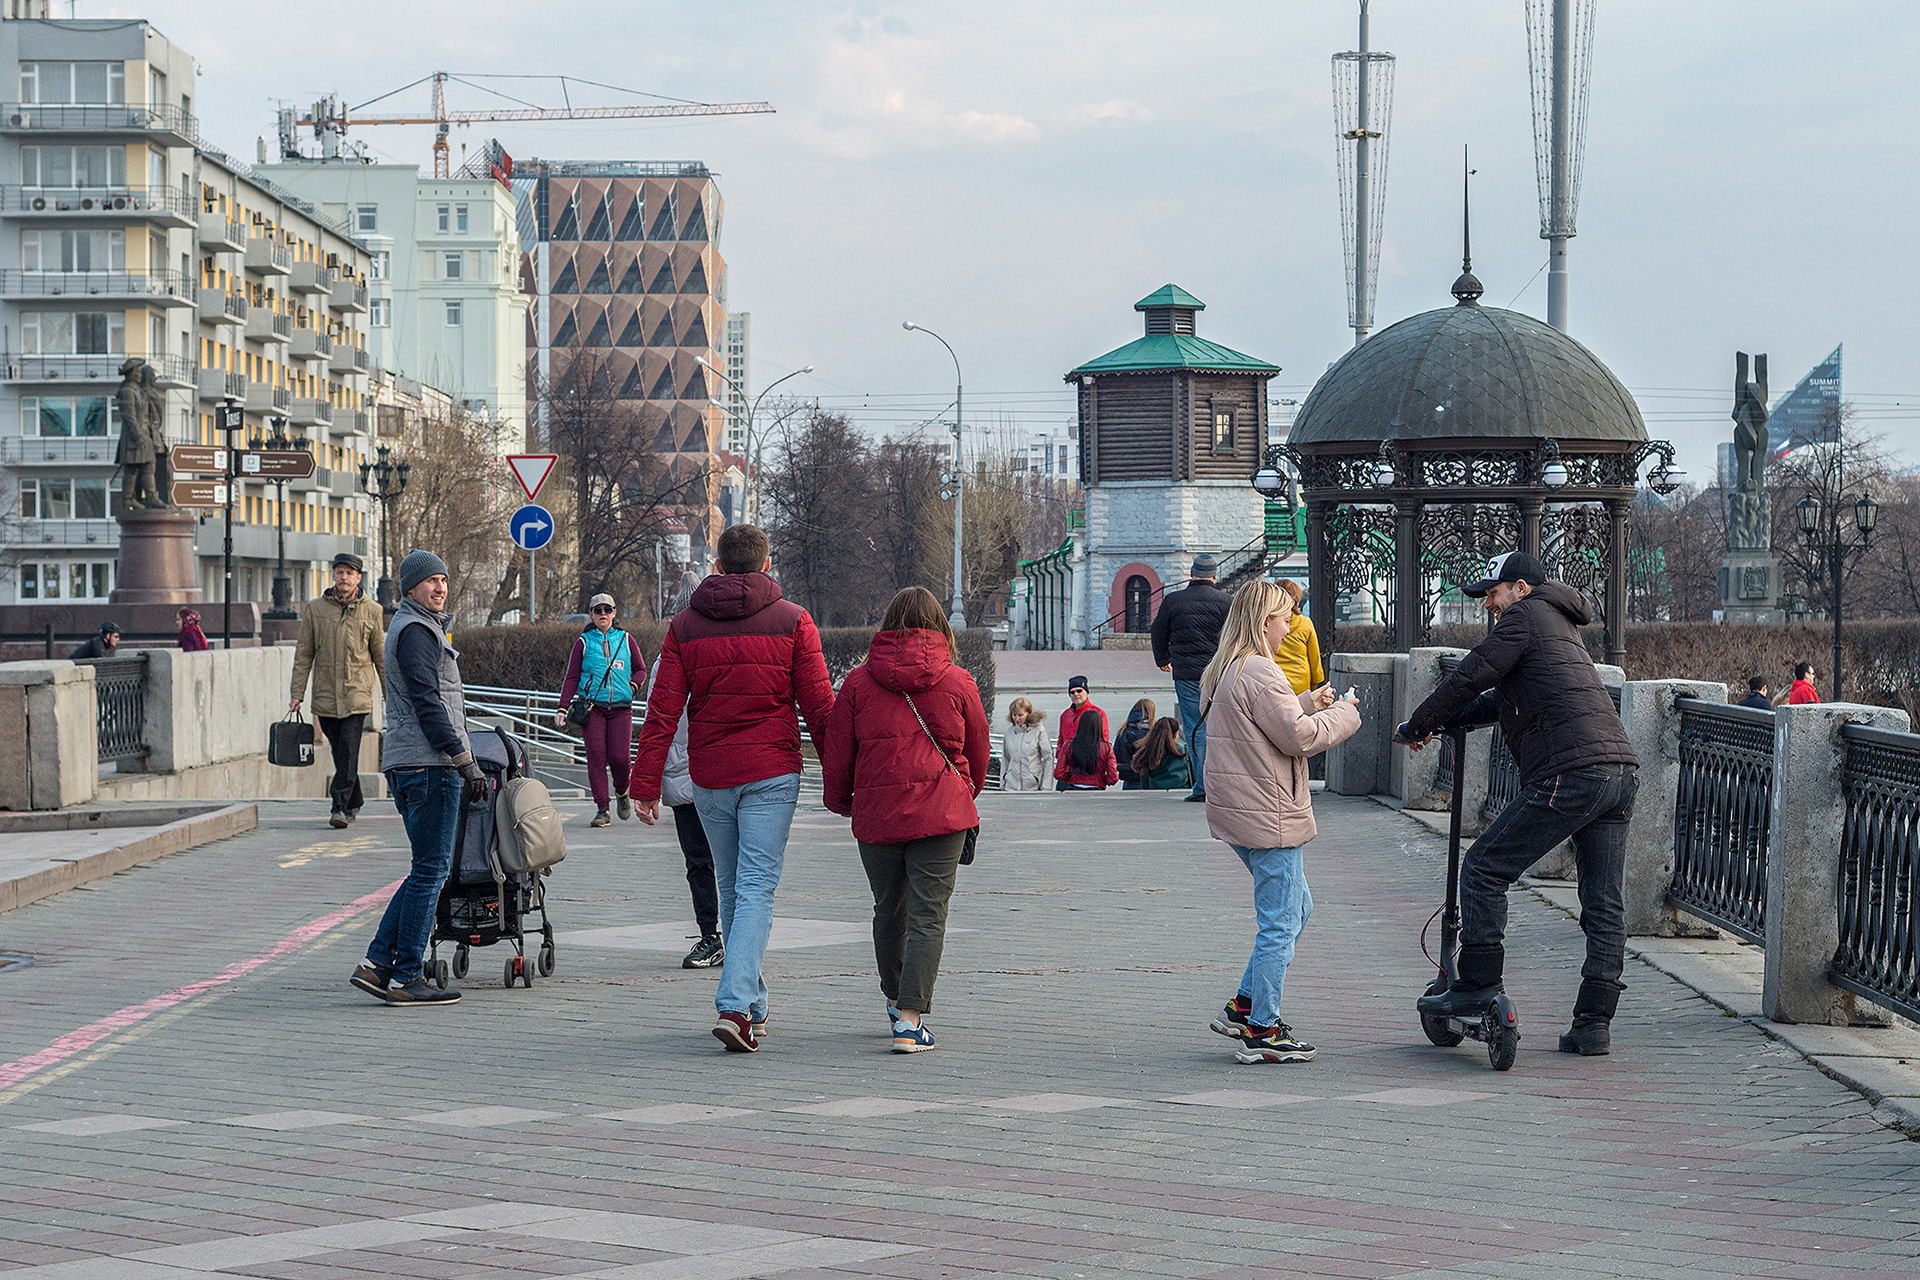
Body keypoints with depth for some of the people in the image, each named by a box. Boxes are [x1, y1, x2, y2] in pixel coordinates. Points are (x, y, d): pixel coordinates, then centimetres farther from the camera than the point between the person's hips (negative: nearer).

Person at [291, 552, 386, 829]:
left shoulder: (371, 611, 5)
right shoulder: (315, 609, 6)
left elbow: (381, 656, 11)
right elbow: (304, 654, 7)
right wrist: (297, 694, 2)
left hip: (357, 693, -2)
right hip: (325, 693, 2)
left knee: (348, 749, -13)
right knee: (340, 751, 8)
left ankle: (341, 806, -14)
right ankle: (354, 801, 24)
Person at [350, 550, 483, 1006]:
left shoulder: (423, 627, 23)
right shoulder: (416, 632, -10)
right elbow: (427, 705, -18)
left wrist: (463, 764, 26)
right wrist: (466, 763, -18)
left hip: (408, 764, 10)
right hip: (429, 765, -10)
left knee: (428, 870, 13)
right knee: (431, 870, -6)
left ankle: (377, 963, 9)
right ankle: (405, 978, -4)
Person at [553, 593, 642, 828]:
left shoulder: (625, 640, 10)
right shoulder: (583, 643, 6)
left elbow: (640, 669, 19)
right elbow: (572, 677, 6)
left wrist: (631, 687, -1)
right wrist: (562, 708, -3)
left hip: (621, 709, 0)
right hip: (592, 708, 0)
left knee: (620, 758, -10)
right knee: (596, 757, -8)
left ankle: (622, 793, 21)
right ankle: (602, 810, -4)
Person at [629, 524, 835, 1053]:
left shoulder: (685, 626, 3)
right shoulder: (792, 622, -2)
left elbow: (663, 711, -1)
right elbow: (819, 706, -4)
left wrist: (645, 784, 0)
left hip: (709, 778, 3)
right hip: (771, 774, -3)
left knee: (731, 889, 16)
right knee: (756, 891, -5)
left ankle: (751, 1004, 25)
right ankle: (735, 1006, -20)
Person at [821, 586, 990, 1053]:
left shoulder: (859, 681, 1)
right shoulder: (956, 682, 1)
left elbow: (836, 752, 4)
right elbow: (979, 751, 11)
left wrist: (839, 802, 23)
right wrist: (965, 796, 31)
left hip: (876, 816, 2)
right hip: (942, 813, -2)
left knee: (888, 910, 19)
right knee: (927, 916, -3)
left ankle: (895, 999, 38)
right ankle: (910, 1018, -13)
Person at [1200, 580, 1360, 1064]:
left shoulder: (1223, 671, 14)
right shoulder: (1259, 673, -18)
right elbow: (1298, 736, -19)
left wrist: (1308, 703, 14)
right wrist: (1343, 714, -5)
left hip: (1239, 814, 11)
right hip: (1268, 817, -11)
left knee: (1296, 907, 20)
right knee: (1280, 923, -3)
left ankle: (1245, 1006, 21)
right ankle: (1261, 1032, 1)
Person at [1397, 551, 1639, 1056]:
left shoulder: (1525, 617, 1)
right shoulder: (1563, 625, 30)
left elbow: (1470, 678, -5)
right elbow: (1503, 699, 38)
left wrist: (1417, 726, 8)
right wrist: (1444, 722, 36)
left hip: (1571, 774, -9)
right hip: (1622, 770, 10)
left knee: (1483, 870, -1)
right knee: (1605, 906, 8)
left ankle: (1477, 987, -2)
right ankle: (1593, 1024, 9)